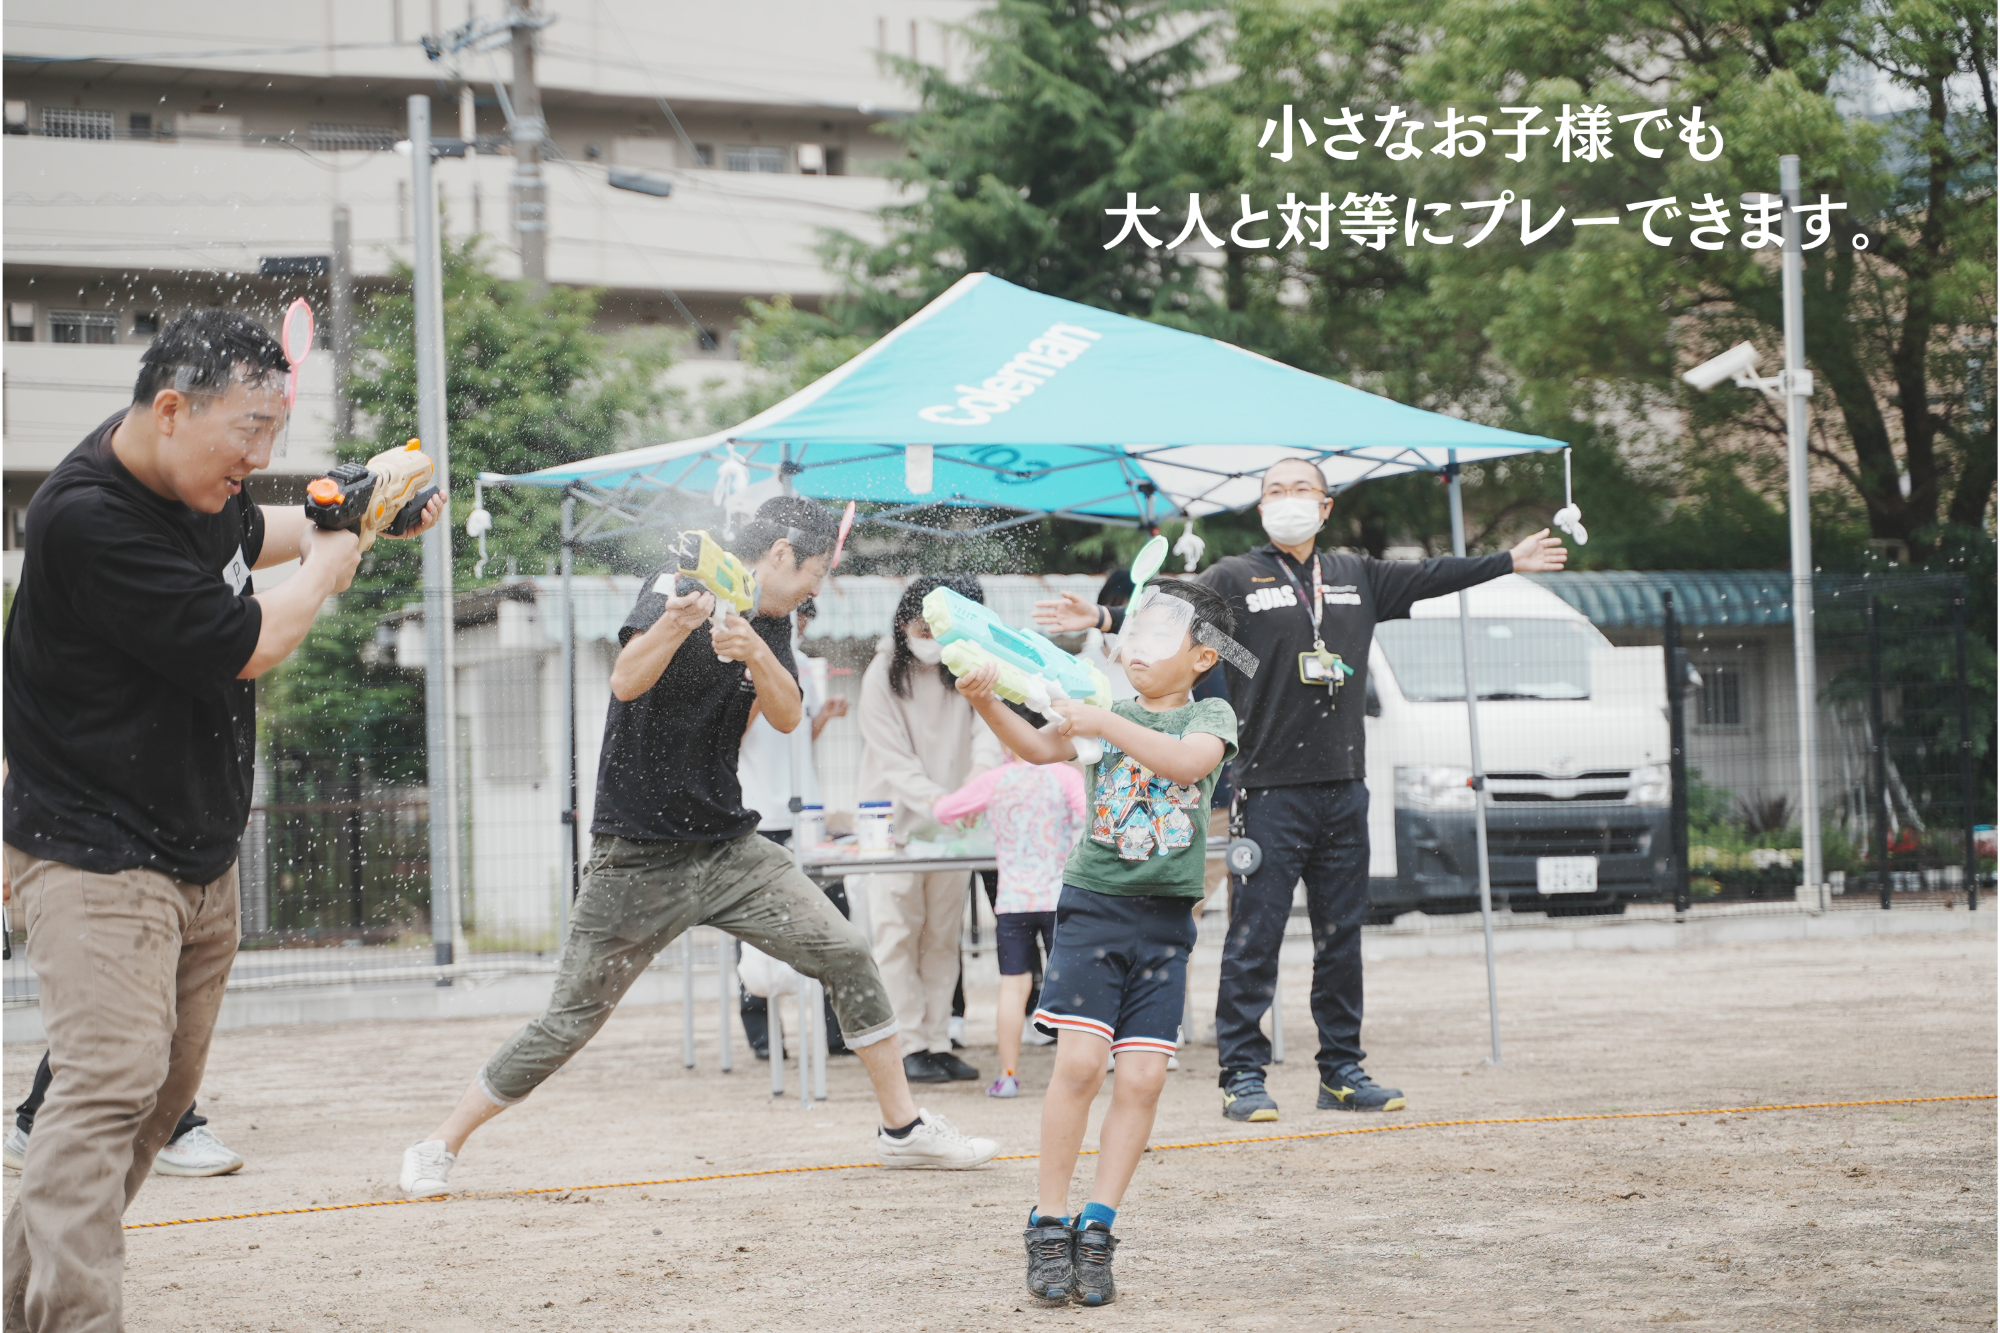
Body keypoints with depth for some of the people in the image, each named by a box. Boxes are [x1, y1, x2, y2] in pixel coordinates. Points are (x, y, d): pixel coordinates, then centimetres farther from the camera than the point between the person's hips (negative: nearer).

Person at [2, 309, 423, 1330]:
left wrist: (329, 520, 16)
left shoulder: (196, 484, 6)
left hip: (202, 853, 9)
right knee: (111, 1083, -20)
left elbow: (242, 535, 33)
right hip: (96, 857, -9)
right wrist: (330, 562, -5)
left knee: (166, 1092, 10)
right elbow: (245, 645, -21)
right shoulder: (87, 518, -24)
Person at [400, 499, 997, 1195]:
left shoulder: (771, 624, 8)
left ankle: (903, 1127, 9)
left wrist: (757, 655, -27)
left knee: (846, 955, -4)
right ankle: (439, 1147, 12)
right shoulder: (676, 585, -12)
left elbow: (786, 716, -7)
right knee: (567, 1024, -4)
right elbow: (627, 682, -28)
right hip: (638, 861, -6)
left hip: (729, 849, 6)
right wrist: (677, 622, -47)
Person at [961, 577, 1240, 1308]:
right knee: (1079, 1061, -12)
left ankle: (1096, 1227, 5)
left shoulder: (1210, 716, 4)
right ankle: (1048, 1225, -3)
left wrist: (1104, 725, -26)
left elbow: (1189, 760, -18)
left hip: (1164, 921, 1)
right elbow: (1040, 747, -7)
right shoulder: (1105, 711, 8)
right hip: (1093, 907, 0)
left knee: (1143, 1077, -4)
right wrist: (988, 705, -25)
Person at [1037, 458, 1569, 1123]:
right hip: (1271, 789, -5)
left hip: (1344, 786, 5)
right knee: (1254, 938, -5)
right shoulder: (1236, 578, 1)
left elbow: (1429, 577, 26)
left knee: (1341, 937, 10)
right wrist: (1104, 618, -29)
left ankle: (1342, 1071, 17)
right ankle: (1242, 1076, -1)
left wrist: (1511, 561, 33)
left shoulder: (1356, 577, 15)